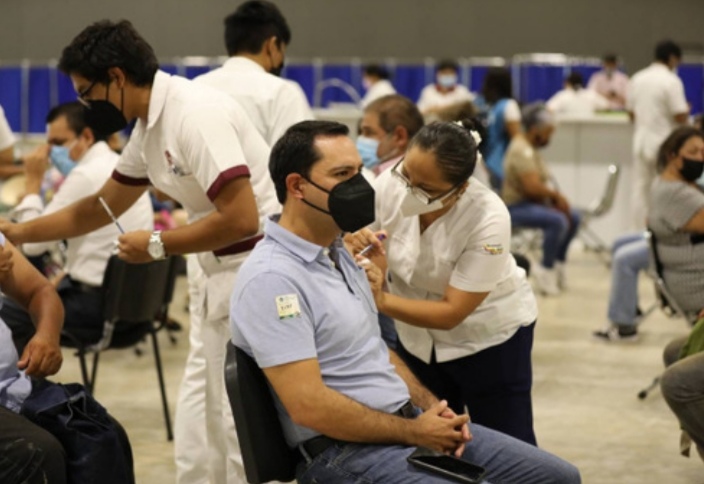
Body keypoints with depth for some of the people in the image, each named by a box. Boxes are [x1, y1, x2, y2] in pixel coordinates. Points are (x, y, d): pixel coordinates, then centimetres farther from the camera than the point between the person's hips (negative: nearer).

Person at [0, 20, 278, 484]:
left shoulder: (194, 115, -20)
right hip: (221, 268, 10)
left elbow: (241, 219, -26)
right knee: (221, 412, 14)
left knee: (241, 421, -5)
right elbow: (99, 208, 22)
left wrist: (157, 245, -15)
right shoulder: (150, 128, 8)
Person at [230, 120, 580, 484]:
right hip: (345, 450, -9)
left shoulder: (340, 255, 13)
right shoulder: (272, 278, -17)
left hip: (408, 420, 9)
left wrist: (432, 409, 5)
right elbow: (309, 406, -22)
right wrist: (415, 433, -15)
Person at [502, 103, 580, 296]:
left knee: (573, 217, 2)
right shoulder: (521, 151, -19)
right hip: (517, 206, -11)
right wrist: (556, 195, -12)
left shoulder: (530, 148, 14)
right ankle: (547, 269, -14)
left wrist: (556, 198, -5)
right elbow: (533, 187, -27)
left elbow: (539, 186, 12)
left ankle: (558, 262, 11)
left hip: (531, 202, 11)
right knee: (557, 221, -29)